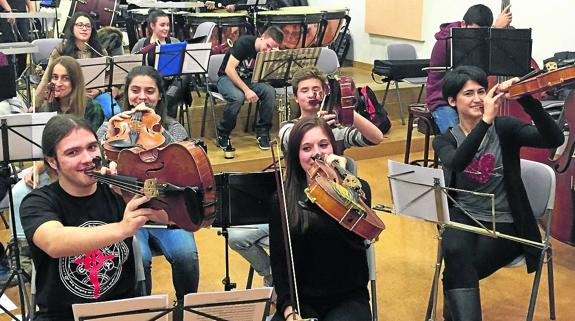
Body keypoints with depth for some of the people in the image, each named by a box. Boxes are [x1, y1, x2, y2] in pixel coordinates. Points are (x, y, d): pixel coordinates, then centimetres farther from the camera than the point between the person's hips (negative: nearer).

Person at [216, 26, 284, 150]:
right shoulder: (245, 42, -22)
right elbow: (229, 69, -27)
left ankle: (262, 133, -11)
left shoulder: (270, 53, -6)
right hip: (228, 77, -4)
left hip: (249, 79, 5)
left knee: (270, 91, -25)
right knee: (238, 97, -38)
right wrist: (246, 90, -33)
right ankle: (222, 134, -15)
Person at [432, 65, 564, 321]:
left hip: (503, 223, -1)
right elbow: (457, 163, -23)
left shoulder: (504, 128, -1)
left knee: (457, 272, -25)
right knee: (454, 252, -33)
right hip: (463, 217, 1)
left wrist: (527, 99, -32)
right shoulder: (444, 141, 2)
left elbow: (555, 139, -18)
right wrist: (486, 120, -32)